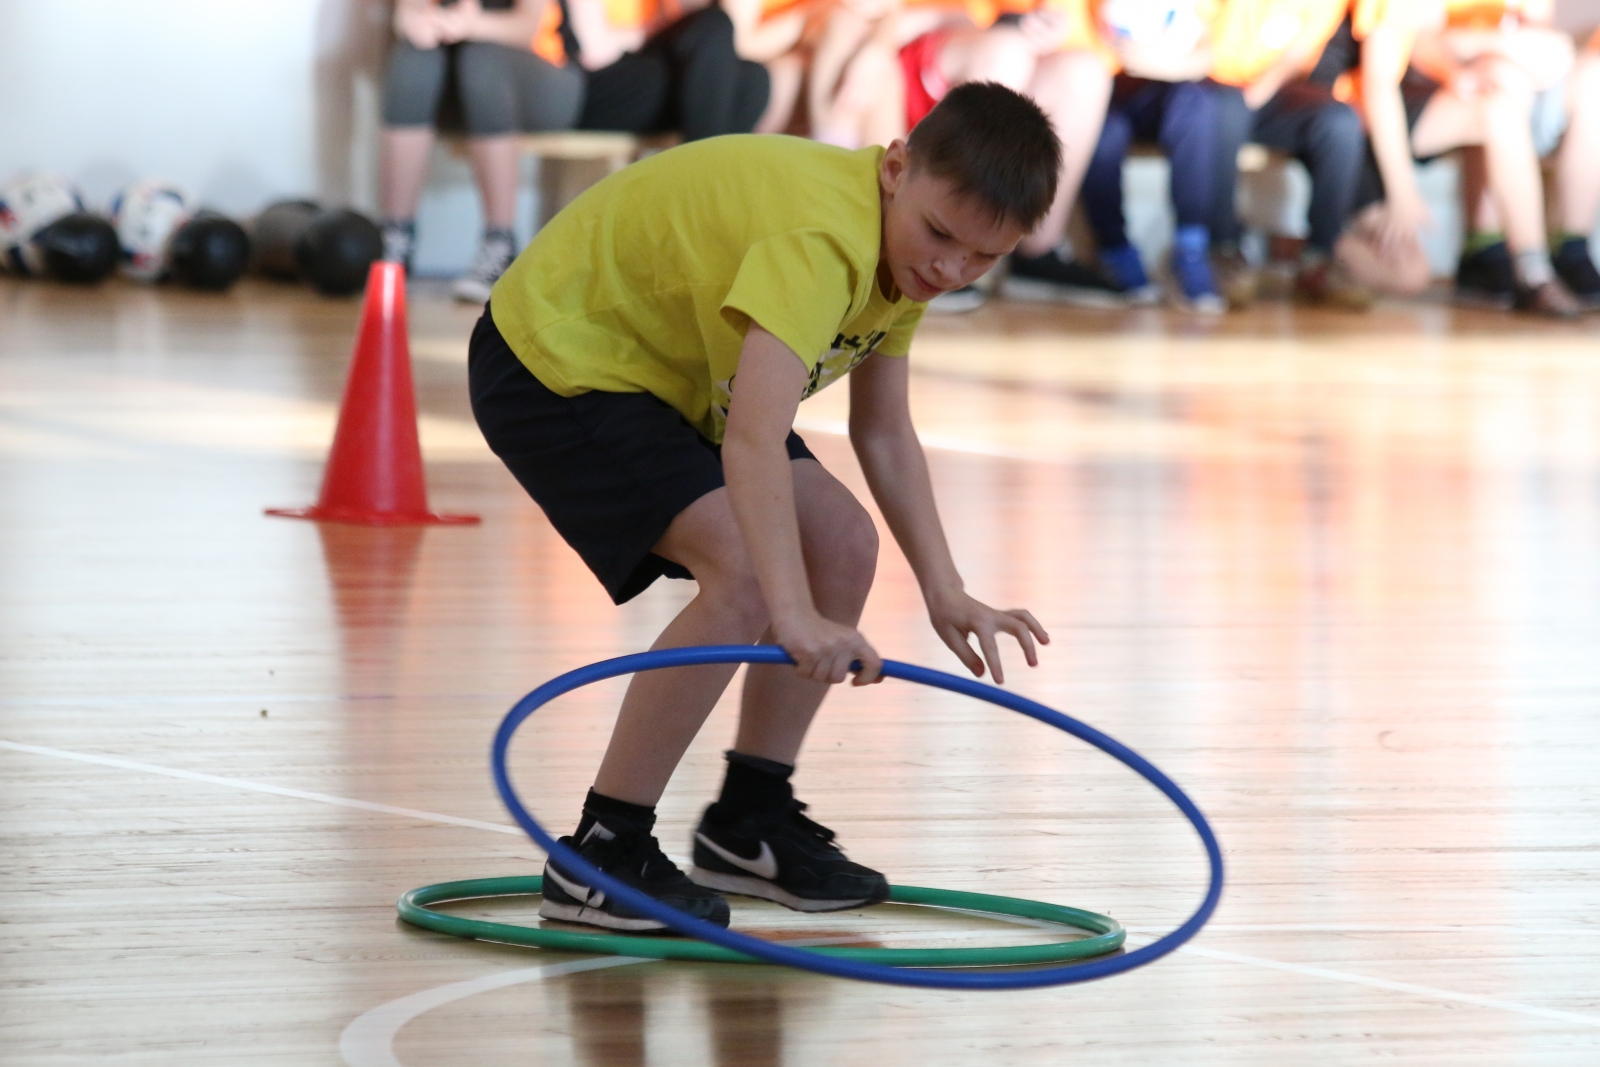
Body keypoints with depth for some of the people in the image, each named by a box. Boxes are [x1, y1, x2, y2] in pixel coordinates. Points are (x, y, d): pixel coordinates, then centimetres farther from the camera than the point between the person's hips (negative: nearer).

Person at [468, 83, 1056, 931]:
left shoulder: (903, 243, -4)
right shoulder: (820, 237, -34)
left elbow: (883, 433, 4)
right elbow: (753, 443, -46)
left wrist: (944, 591, -6)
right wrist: (795, 618, -54)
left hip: (665, 369, 10)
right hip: (557, 361, -10)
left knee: (842, 543, 4)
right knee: (745, 571, -24)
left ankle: (749, 820, 17)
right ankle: (600, 856, -15)